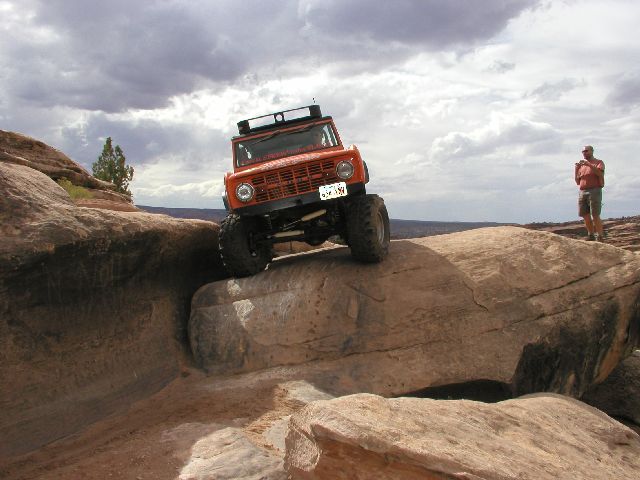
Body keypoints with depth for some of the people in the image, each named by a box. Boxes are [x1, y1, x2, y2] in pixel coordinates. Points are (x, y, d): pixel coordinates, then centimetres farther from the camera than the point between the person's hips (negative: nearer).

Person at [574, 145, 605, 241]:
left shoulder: (599, 162, 8)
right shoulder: (582, 165, 23)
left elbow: (600, 173, -14)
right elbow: (578, 182, 19)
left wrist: (589, 165, -20)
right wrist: (576, 170, 5)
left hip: (594, 191, -6)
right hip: (582, 192, 6)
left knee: (595, 215, -12)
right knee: (585, 215, 3)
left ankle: (600, 237, -10)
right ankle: (591, 235, 11)